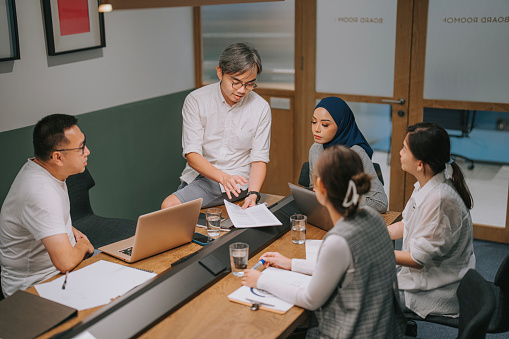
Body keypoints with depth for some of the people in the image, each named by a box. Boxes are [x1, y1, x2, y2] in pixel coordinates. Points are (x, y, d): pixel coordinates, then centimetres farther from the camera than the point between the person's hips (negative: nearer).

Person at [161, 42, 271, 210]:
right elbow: (192, 154, -11)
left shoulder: (261, 108, -3)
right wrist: (223, 177, -28)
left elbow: (259, 159, -2)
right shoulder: (195, 100, -5)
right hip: (200, 175, 3)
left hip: (238, 181, -3)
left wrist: (253, 194, -21)